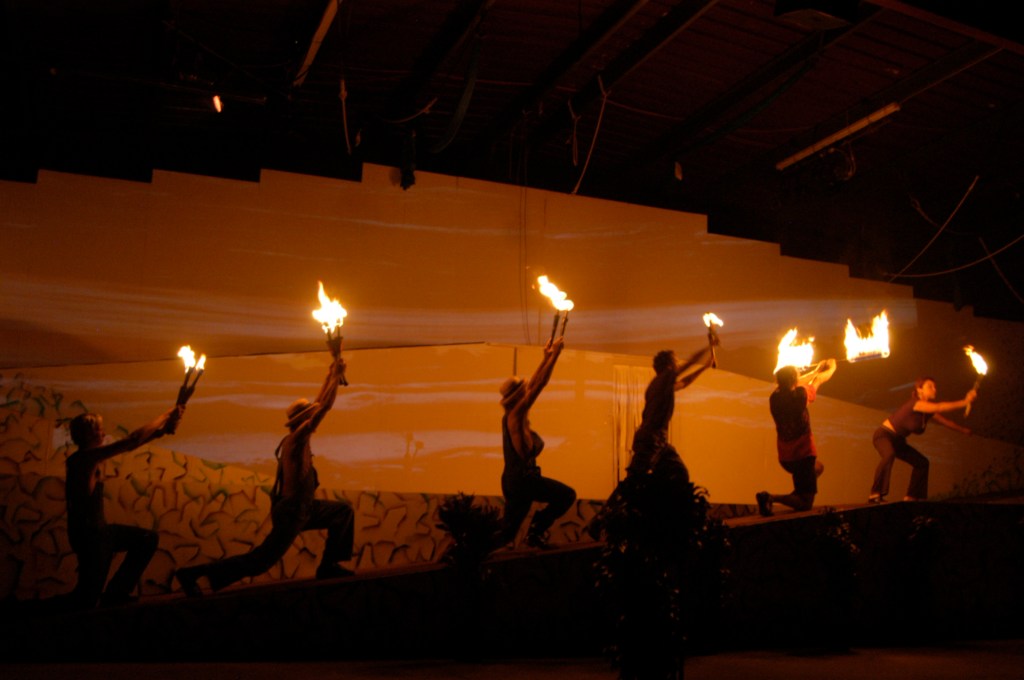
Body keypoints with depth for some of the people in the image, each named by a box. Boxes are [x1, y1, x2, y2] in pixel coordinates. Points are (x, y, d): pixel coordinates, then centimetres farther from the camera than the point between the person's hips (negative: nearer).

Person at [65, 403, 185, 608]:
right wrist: (165, 416, -12)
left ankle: (116, 592, 18)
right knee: (88, 599, 0)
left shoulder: (92, 456, 6)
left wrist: (161, 430, -3)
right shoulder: (85, 456, -20)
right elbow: (132, 441, -21)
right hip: (88, 534, -9)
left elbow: (130, 443, 9)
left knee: (147, 538, 15)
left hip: (97, 529, 9)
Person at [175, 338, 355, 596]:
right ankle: (193, 574, -6)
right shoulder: (296, 438, -17)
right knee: (261, 560, -8)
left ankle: (329, 565, 17)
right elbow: (325, 406, -22)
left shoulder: (298, 437, 7)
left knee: (344, 510, 16)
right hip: (291, 511, -10)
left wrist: (334, 372, 12)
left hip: (302, 507, 10)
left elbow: (320, 402, 13)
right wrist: (335, 374, -12)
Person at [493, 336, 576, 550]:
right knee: (567, 495, -2)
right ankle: (537, 530, -1)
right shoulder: (516, 414, -12)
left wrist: (546, 358, 21)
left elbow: (534, 383, 18)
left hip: (513, 479, 9)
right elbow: (540, 383, -15)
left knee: (507, 532, 12)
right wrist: (554, 354, -11)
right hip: (523, 478, -9)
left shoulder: (512, 415, 11)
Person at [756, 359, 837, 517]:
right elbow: (820, 380, 3)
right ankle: (770, 498, -21)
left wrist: (816, 370, 31)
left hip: (785, 457, 7)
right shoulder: (800, 395, -18)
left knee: (818, 467, 35)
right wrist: (831, 368, 25)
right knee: (805, 504, 1)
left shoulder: (774, 397, -4)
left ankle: (796, 496, 20)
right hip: (803, 455, -7)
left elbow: (793, 384, 17)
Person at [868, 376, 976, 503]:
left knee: (921, 462, 14)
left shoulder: (928, 412, 2)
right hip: (884, 435, -10)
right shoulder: (914, 403, -25)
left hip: (898, 440, 10)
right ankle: (875, 494, -42)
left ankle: (911, 496, 22)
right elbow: (939, 407, -36)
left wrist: (964, 430, 18)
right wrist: (964, 402, -37)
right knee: (889, 455, -40)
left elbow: (945, 421, 16)